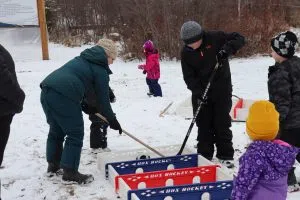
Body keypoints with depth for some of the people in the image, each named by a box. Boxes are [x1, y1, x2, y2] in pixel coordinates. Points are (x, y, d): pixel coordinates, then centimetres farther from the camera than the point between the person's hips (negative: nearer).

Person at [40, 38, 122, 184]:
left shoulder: (82, 59, 26)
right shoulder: (101, 70, 3)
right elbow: (103, 98, 6)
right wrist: (112, 120, 17)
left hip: (47, 90, 9)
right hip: (64, 96, -9)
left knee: (56, 131, 23)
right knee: (75, 134, 4)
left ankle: (53, 164, 36)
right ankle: (70, 172, 9)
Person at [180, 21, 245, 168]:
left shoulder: (215, 38, -13)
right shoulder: (186, 53, -6)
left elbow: (239, 38, -8)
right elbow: (189, 77, -7)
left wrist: (228, 48, -27)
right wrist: (198, 92, -21)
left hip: (222, 88, -2)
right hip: (201, 91, 3)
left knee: (222, 122, 2)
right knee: (203, 123, 8)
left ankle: (225, 155, 13)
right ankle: (204, 155, 20)